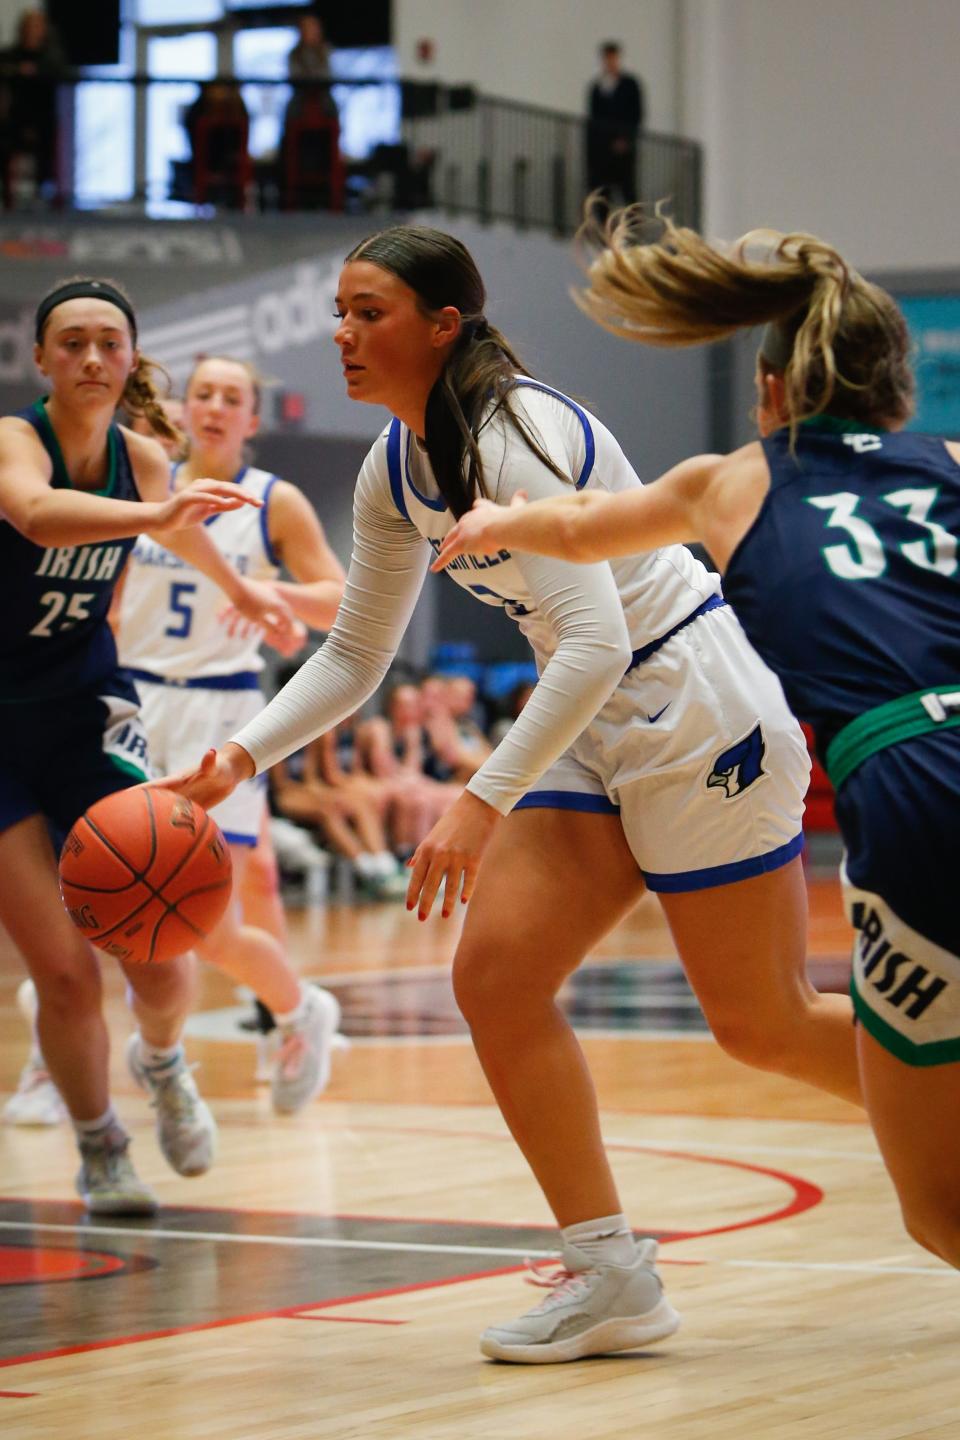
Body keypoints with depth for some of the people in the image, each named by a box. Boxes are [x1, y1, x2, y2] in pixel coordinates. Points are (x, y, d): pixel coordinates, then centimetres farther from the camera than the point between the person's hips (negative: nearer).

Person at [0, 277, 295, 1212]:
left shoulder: (141, 460, 1)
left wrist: (241, 589, 43)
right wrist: (158, 513, -58)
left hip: (85, 709, 4)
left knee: (159, 955, -9)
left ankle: (160, 1061, 27)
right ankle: (99, 1150, 16)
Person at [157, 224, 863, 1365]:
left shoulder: (513, 434, -23)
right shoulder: (395, 471, 4)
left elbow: (597, 642, -31)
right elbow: (354, 656, 13)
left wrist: (482, 803, -35)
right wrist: (241, 754, -2)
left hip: (697, 712, -8)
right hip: (592, 727, 8)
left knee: (764, 1027, -1)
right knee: (495, 972, -6)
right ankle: (611, 1275, 0)